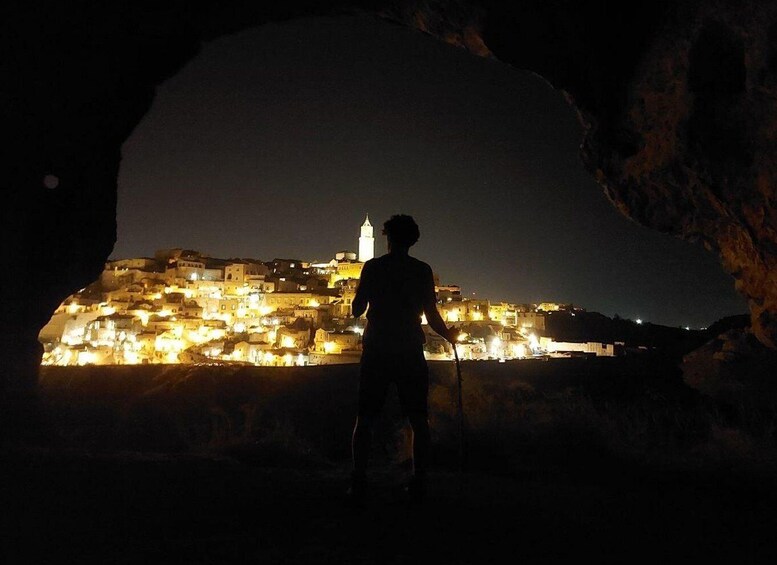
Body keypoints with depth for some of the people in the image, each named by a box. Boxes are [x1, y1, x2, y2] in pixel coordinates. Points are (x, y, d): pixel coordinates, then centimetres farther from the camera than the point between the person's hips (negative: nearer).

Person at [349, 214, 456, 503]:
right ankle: (418, 483, 6)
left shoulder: (372, 267, 1)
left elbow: (357, 310, 2)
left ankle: (358, 482, 3)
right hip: (410, 352, 0)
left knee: (366, 417, 6)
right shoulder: (422, 270, 0)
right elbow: (432, 315, -3)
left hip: (376, 350, 0)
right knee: (418, 419, 8)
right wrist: (448, 335, 16)